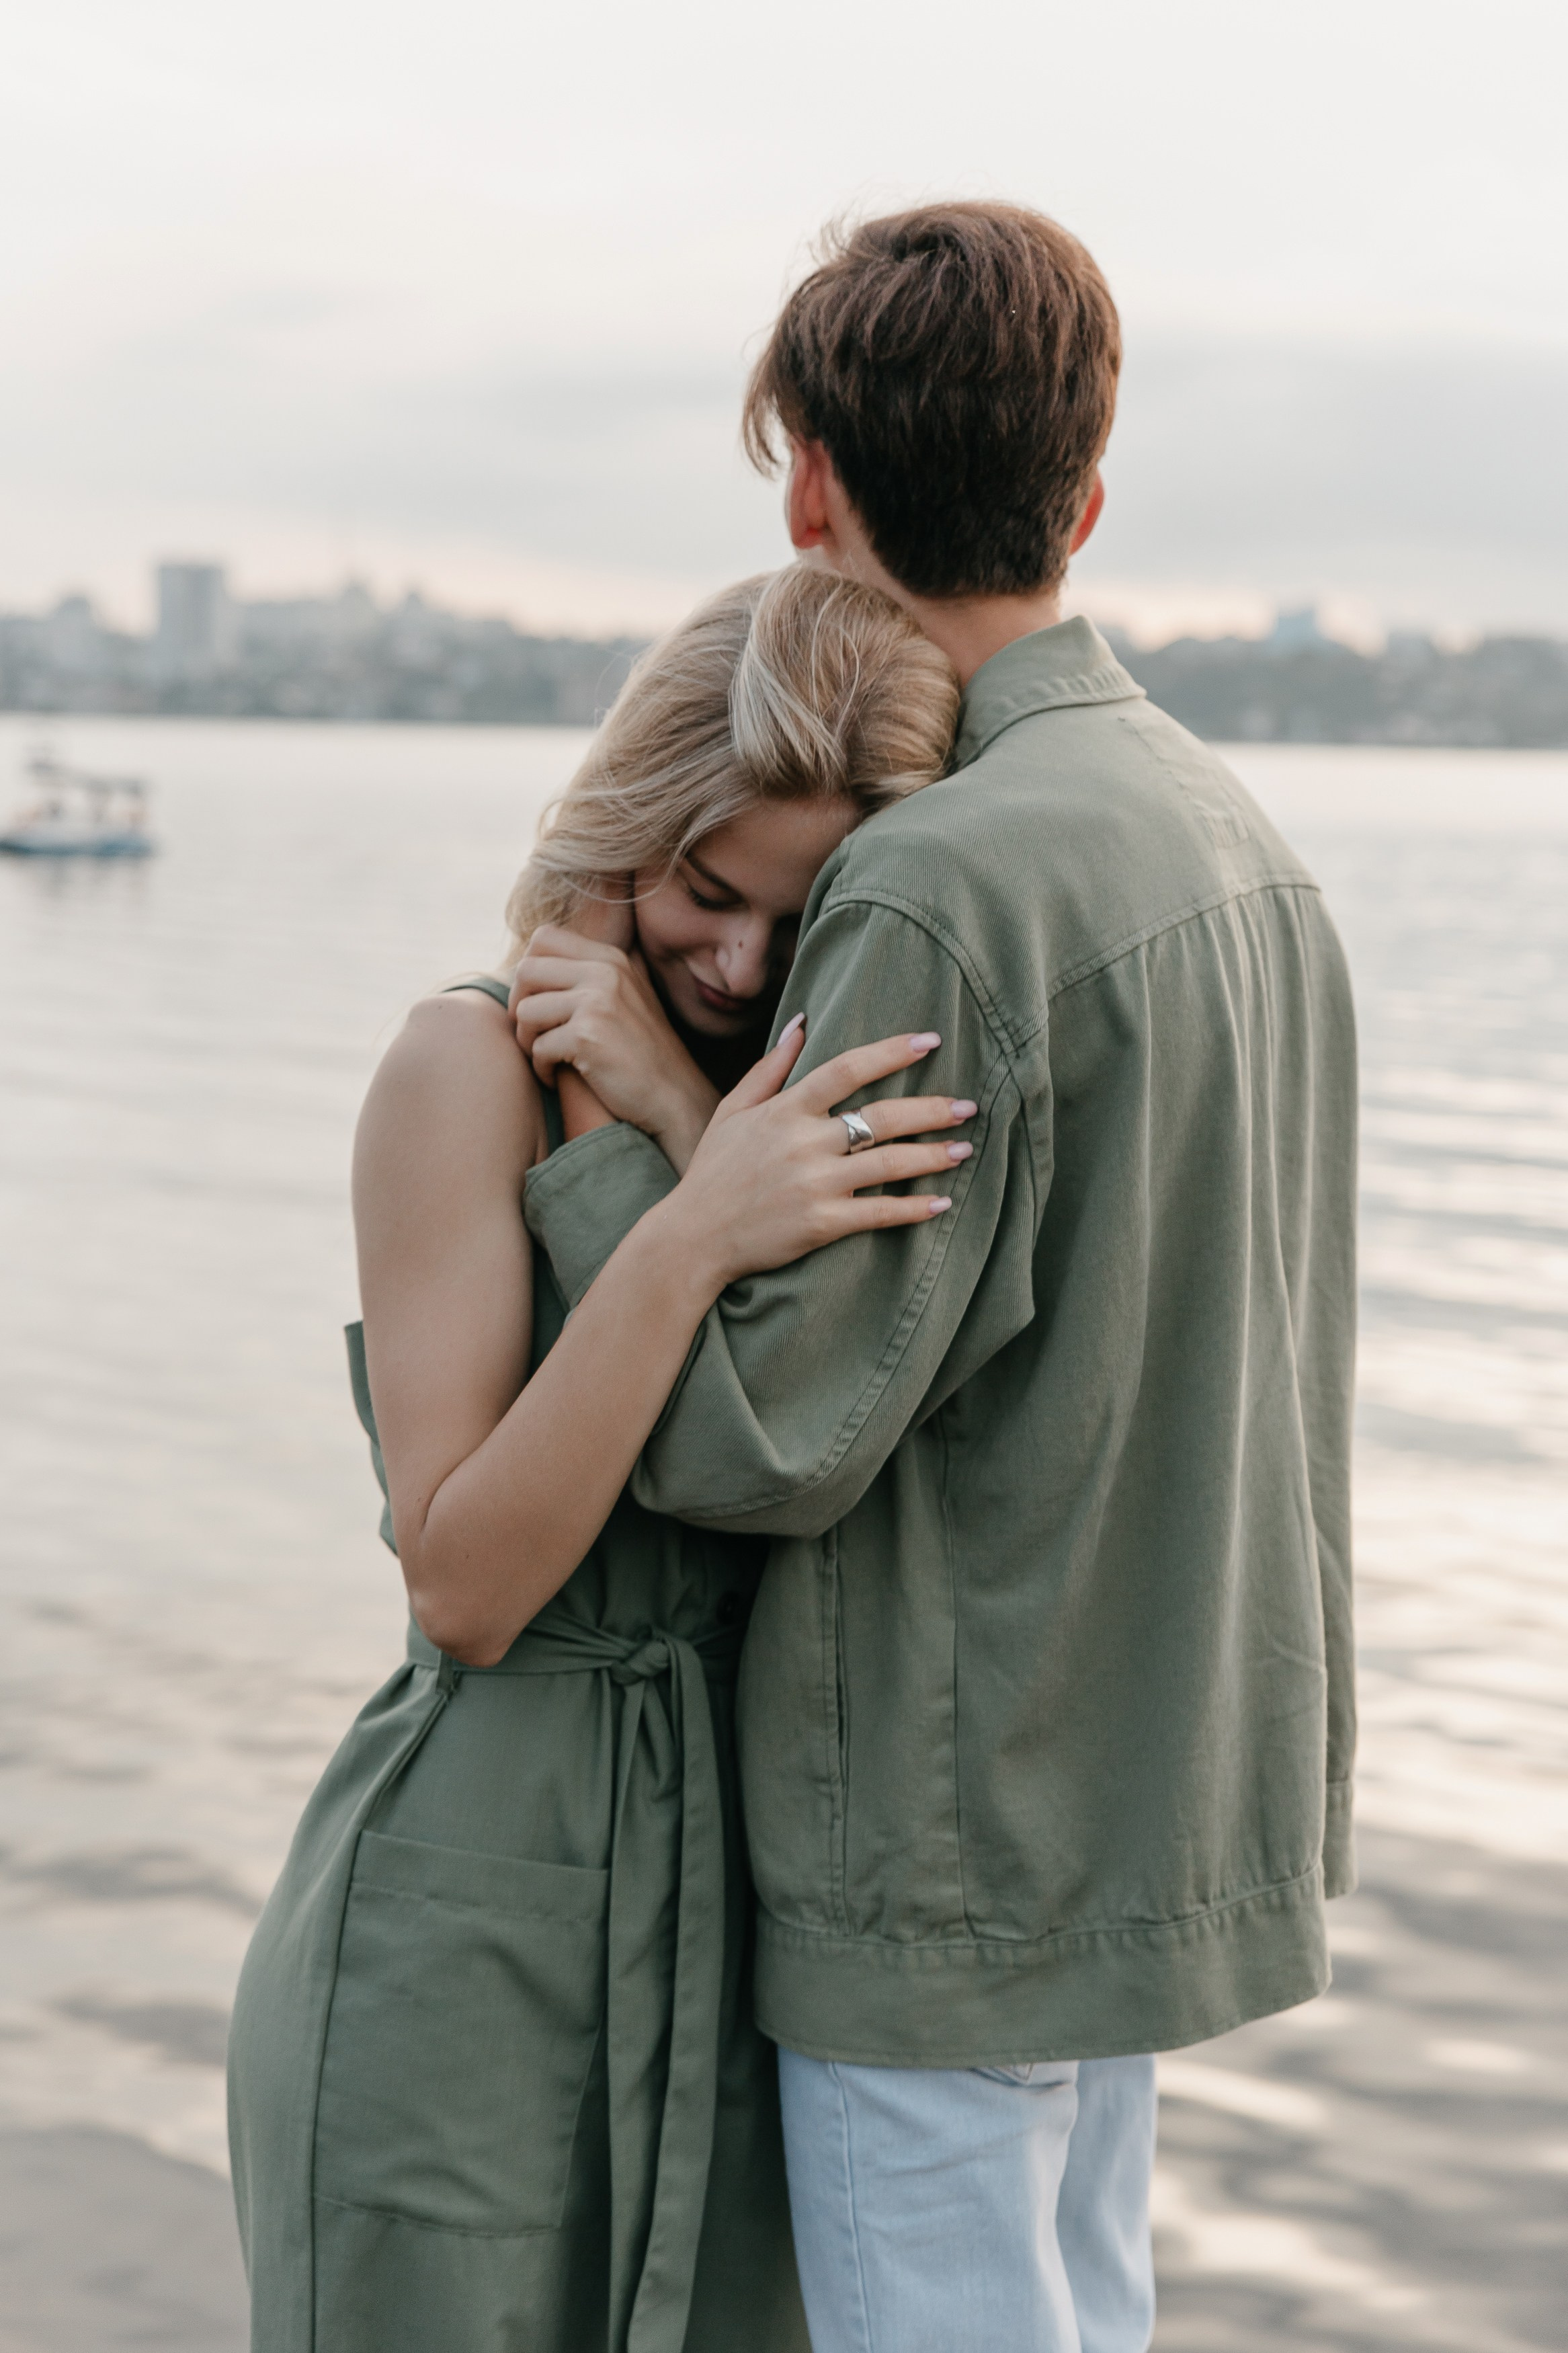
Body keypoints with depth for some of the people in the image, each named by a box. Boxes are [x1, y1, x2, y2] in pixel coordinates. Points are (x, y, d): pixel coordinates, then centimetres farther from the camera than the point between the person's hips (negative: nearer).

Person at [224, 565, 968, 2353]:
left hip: (741, 1924, 5)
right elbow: (468, 1583, -16)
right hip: (469, 1932, -5)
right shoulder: (472, 1067, -11)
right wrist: (688, 1245, -26)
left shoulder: (848, 1090, 6)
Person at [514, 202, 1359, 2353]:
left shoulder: (939, 896, -22)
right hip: (1162, 1788, 9)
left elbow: (764, 1438, -21)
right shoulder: (1242, 843, 7)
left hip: (963, 1845, -9)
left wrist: (604, 1137, -9)